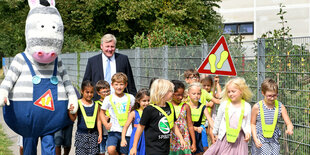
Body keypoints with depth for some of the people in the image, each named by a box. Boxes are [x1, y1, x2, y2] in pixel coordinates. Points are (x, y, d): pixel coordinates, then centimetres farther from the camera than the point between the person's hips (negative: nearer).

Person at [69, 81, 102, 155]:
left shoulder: (96, 105, 6)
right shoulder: (78, 103, -3)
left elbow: (98, 120, 8)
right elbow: (73, 118, -3)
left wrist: (100, 134, 4)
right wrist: (70, 112, -23)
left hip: (93, 134, 2)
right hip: (81, 134, -2)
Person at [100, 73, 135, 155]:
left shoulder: (130, 98, 5)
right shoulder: (109, 98, 1)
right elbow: (102, 112, 11)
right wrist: (106, 124, -1)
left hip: (127, 131, 2)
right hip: (114, 130, -1)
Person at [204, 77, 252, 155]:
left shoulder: (247, 106, -2)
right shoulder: (224, 104, -2)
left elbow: (248, 123, 3)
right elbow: (218, 119, 10)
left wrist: (248, 132, -16)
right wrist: (215, 133, 17)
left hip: (239, 139, 0)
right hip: (224, 138, 1)